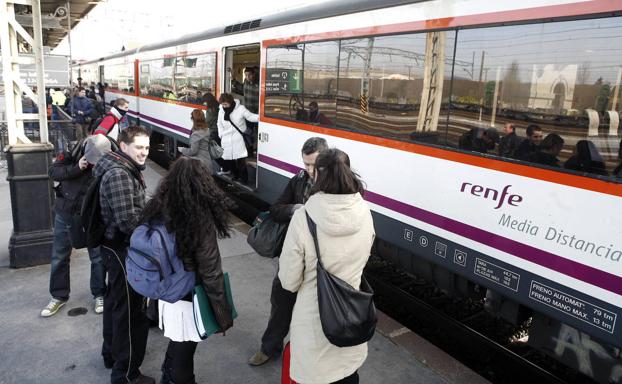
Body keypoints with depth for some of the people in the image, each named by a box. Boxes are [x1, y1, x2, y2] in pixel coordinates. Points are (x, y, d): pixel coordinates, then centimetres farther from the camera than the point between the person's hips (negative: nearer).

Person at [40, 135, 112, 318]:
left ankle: (99, 294, 26)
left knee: (98, 257, 6)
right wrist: (76, 168, -26)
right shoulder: (72, 153, -14)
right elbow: (53, 172, -13)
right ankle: (59, 296, 31)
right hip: (65, 213, 3)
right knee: (59, 257, 13)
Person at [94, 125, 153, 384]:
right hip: (122, 249, -11)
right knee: (129, 309, -1)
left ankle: (112, 352, 43)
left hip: (116, 246, 11)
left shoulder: (127, 169, 10)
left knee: (115, 300, 23)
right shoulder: (118, 175, -22)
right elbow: (128, 221, -27)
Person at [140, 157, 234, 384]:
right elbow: (211, 273, -21)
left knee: (176, 344, 27)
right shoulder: (200, 219, -24)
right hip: (189, 300, -6)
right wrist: (223, 314, -11)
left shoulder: (157, 209, -6)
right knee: (183, 353, 13)